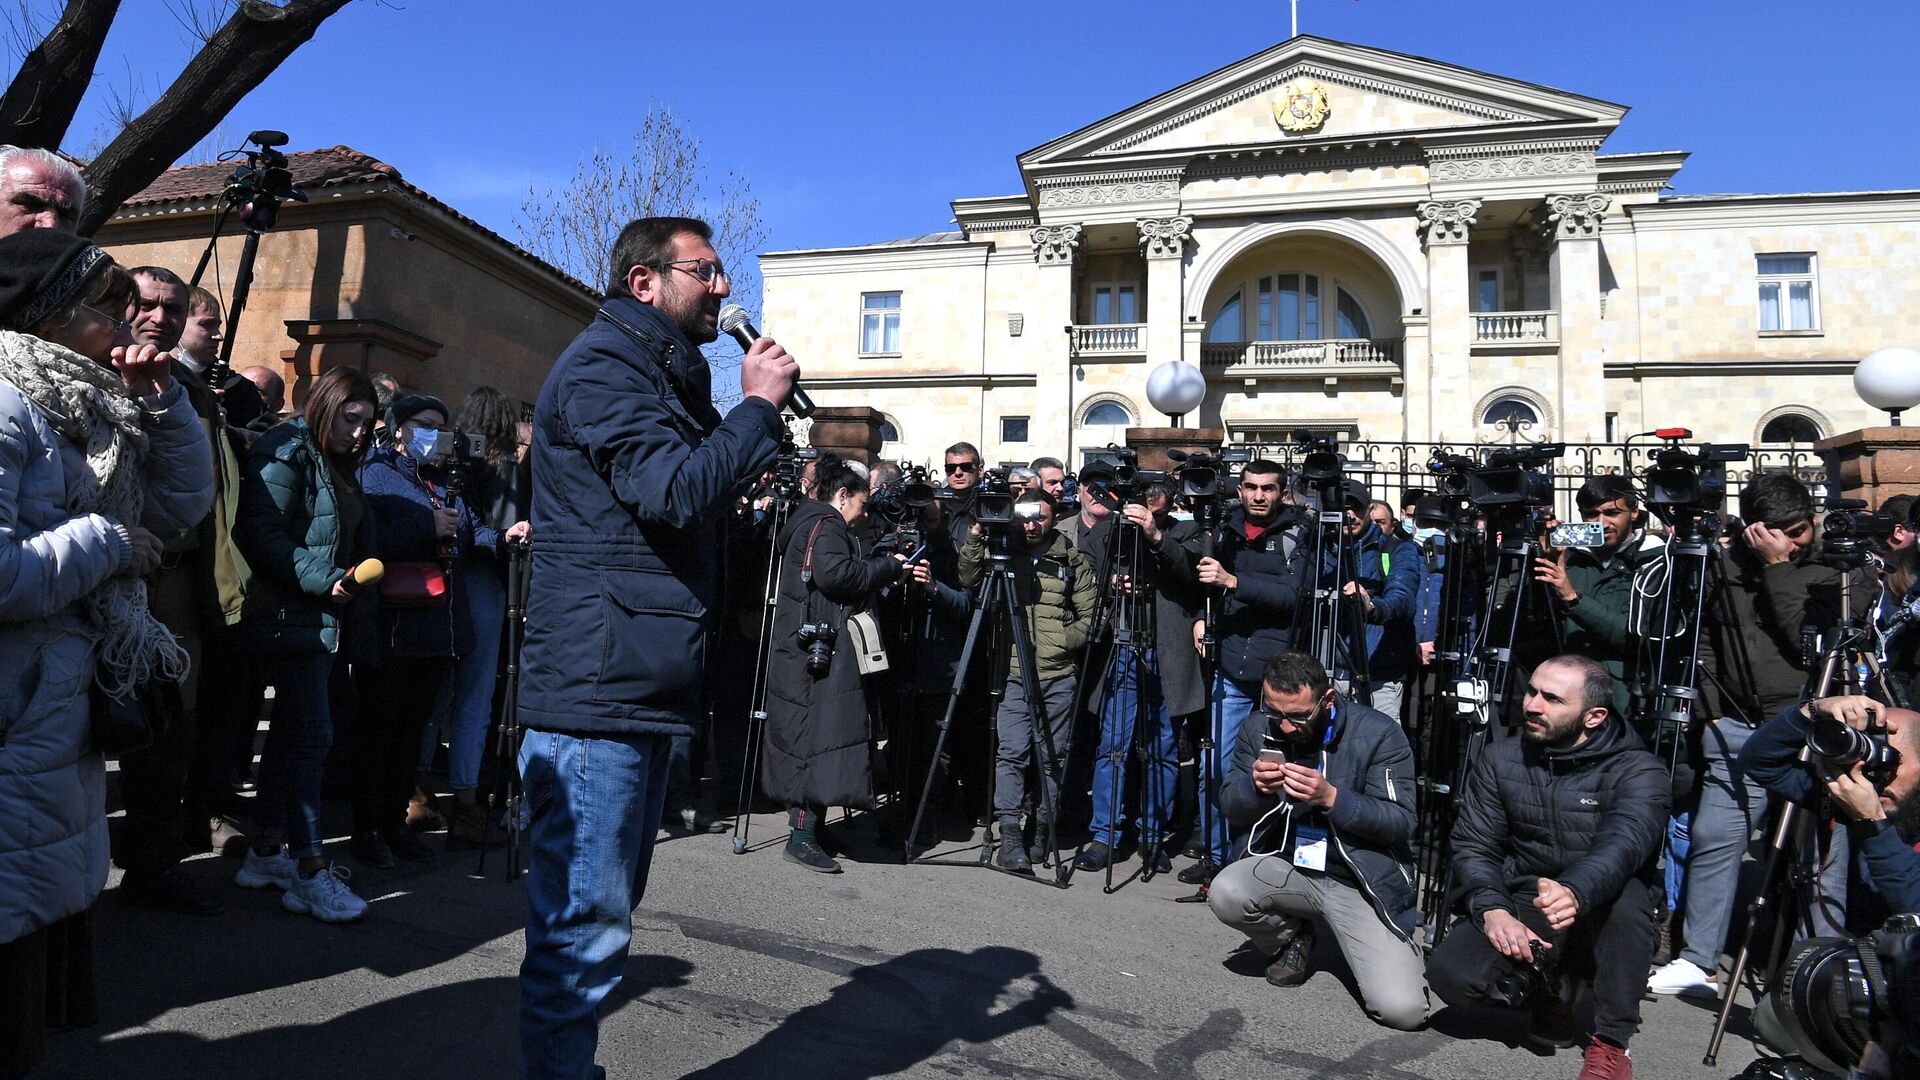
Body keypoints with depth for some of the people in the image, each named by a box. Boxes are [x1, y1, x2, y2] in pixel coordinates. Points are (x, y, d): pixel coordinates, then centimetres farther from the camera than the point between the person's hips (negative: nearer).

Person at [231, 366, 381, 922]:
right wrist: (324, 579, -22)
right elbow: (261, 534, -18)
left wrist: (355, 580, 10)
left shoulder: (337, 465, 19)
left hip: (326, 621, 9)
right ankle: (310, 871, -6)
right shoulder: (286, 453, -9)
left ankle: (266, 853, 23)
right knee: (312, 735, -11)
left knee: (291, 731, 13)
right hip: (291, 619, -9)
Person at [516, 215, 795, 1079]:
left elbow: (705, 492, 24)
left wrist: (766, 415, 9)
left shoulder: (666, 372, 22)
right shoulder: (603, 364, -9)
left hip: (641, 685, 10)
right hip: (596, 688, -10)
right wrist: (758, 405, -10)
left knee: (599, 920, 18)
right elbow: (674, 491, -22)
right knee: (584, 930, -5)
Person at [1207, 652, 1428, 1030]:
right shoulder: (1257, 728, -4)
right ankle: (1291, 939, 7)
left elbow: (1401, 823, -15)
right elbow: (1230, 808, 1)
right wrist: (1256, 787, -23)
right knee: (1224, 894, -27)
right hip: (1286, 867, 4)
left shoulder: (1379, 732, -14)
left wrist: (1331, 797, -31)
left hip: (1364, 881, -3)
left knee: (1403, 1010, -20)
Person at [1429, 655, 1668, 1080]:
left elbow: (1623, 843, -32)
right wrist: (1491, 908, -24)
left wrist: (1575, 893, -53)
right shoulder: (1499, 759, 1)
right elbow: (1473, 847, -3)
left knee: (1628, 892, -37)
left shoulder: (1638, 770, -11)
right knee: (1450, 973, -25)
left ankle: (1612, 1043, -15)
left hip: (1604, 928, -2)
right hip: (1521, 917, 3)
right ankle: (1546, 988, 9)